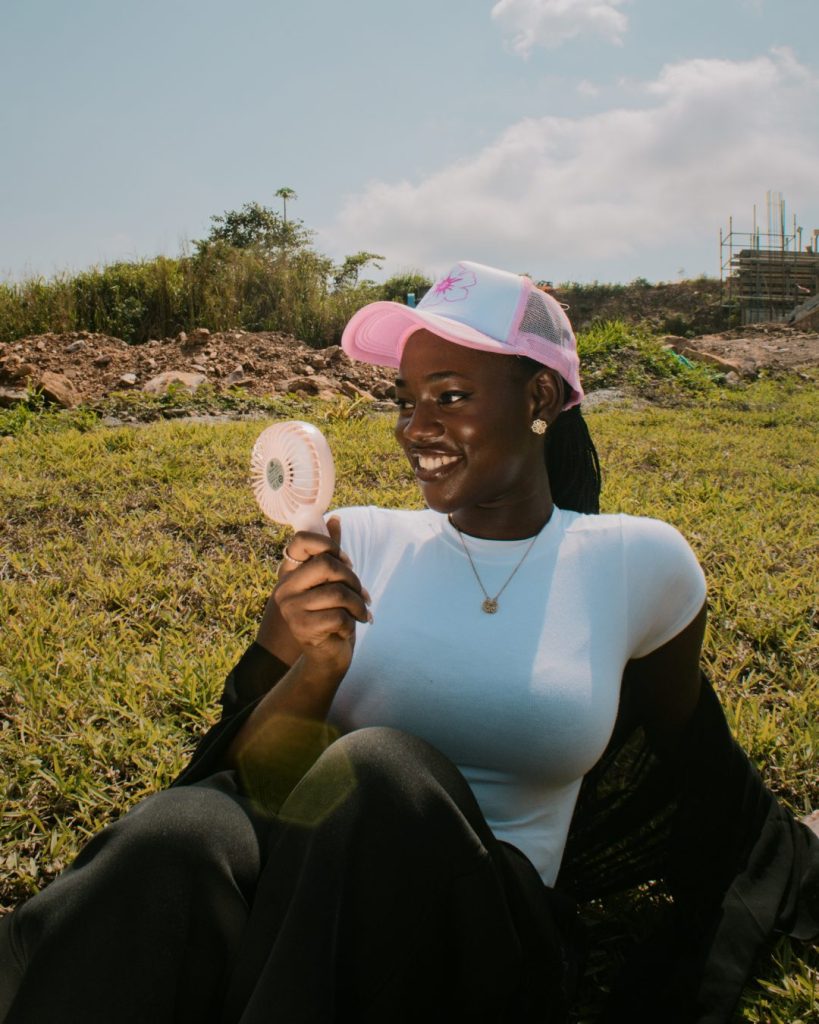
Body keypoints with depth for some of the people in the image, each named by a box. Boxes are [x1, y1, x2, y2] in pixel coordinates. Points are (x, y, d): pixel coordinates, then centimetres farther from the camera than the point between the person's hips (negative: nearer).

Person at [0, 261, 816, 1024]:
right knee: (174, 839, -35)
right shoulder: (356, 547, 2)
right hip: (314, 882, 1)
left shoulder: (639, 564, 1)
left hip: (493, 941, 0)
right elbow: (239, 770, -1)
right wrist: (317, 665, -21)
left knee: (377, 770, -34)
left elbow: (689, 760, 21)